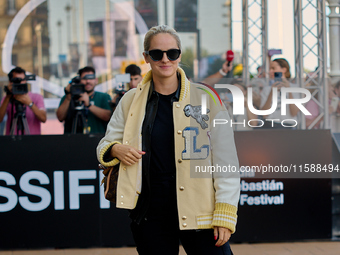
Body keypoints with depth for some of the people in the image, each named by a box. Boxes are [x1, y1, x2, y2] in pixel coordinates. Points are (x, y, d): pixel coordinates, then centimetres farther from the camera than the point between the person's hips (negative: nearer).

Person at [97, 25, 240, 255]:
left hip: (198, 211, -2)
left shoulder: (206, 98, 0)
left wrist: (225, 214, -9)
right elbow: (106, 144, 18)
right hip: (150, 214, 2)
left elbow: (226, 160, -1)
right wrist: (115, 150, -6)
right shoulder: (131, 101, 8)